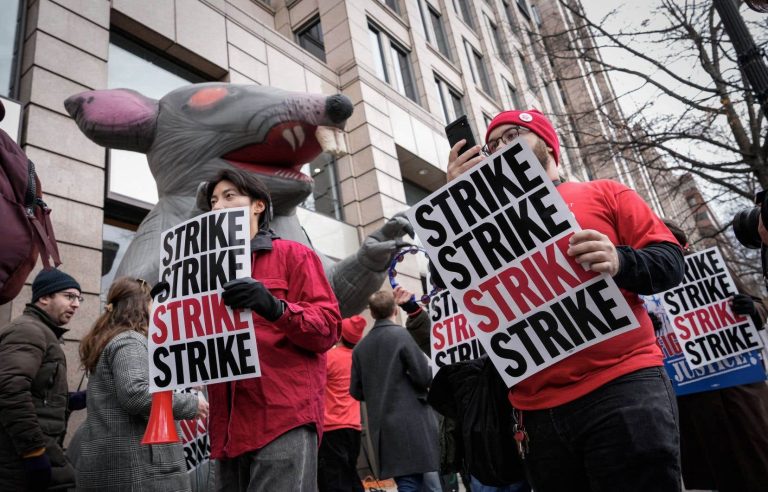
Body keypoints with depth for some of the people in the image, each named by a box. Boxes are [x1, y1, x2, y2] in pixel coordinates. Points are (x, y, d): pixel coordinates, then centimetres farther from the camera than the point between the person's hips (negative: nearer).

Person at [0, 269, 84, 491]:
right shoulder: (29, 329, -10)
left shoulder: (42, 332, 23)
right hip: (25, 457, -10)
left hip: (26, 453, 10)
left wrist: (67, 401, 14)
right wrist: (34, 451, -25)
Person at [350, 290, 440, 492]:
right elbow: (424, 376, -12)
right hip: (410, 422, -5)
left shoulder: (360, 347, 6)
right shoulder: (401, 335, -8)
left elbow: (356, 392, 9)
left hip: (381, 426, 5)